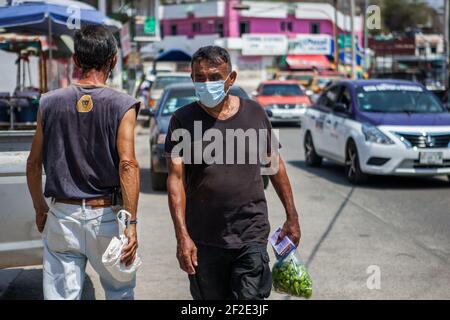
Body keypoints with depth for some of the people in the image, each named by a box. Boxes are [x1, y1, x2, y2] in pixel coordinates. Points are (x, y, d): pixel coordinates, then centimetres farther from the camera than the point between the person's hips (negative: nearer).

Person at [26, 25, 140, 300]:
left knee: (61, 295, 6)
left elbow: (34, 163, 7)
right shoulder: (121, 105, -8)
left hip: (62, 215, 2)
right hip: (106, 213, -2)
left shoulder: (50, 103, 2)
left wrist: (40, 209, 20)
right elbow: (127, 164, -16)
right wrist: (131, 223, -16)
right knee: (120, 292, 15)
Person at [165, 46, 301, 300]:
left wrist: (292, 217, 12)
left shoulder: (254, 113, 3)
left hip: (251, 234, 0)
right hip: (203, 239, 0)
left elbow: (275, 165, 12)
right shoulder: (184, 120, -2)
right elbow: (176, 178, -7)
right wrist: (182, 236, -15)